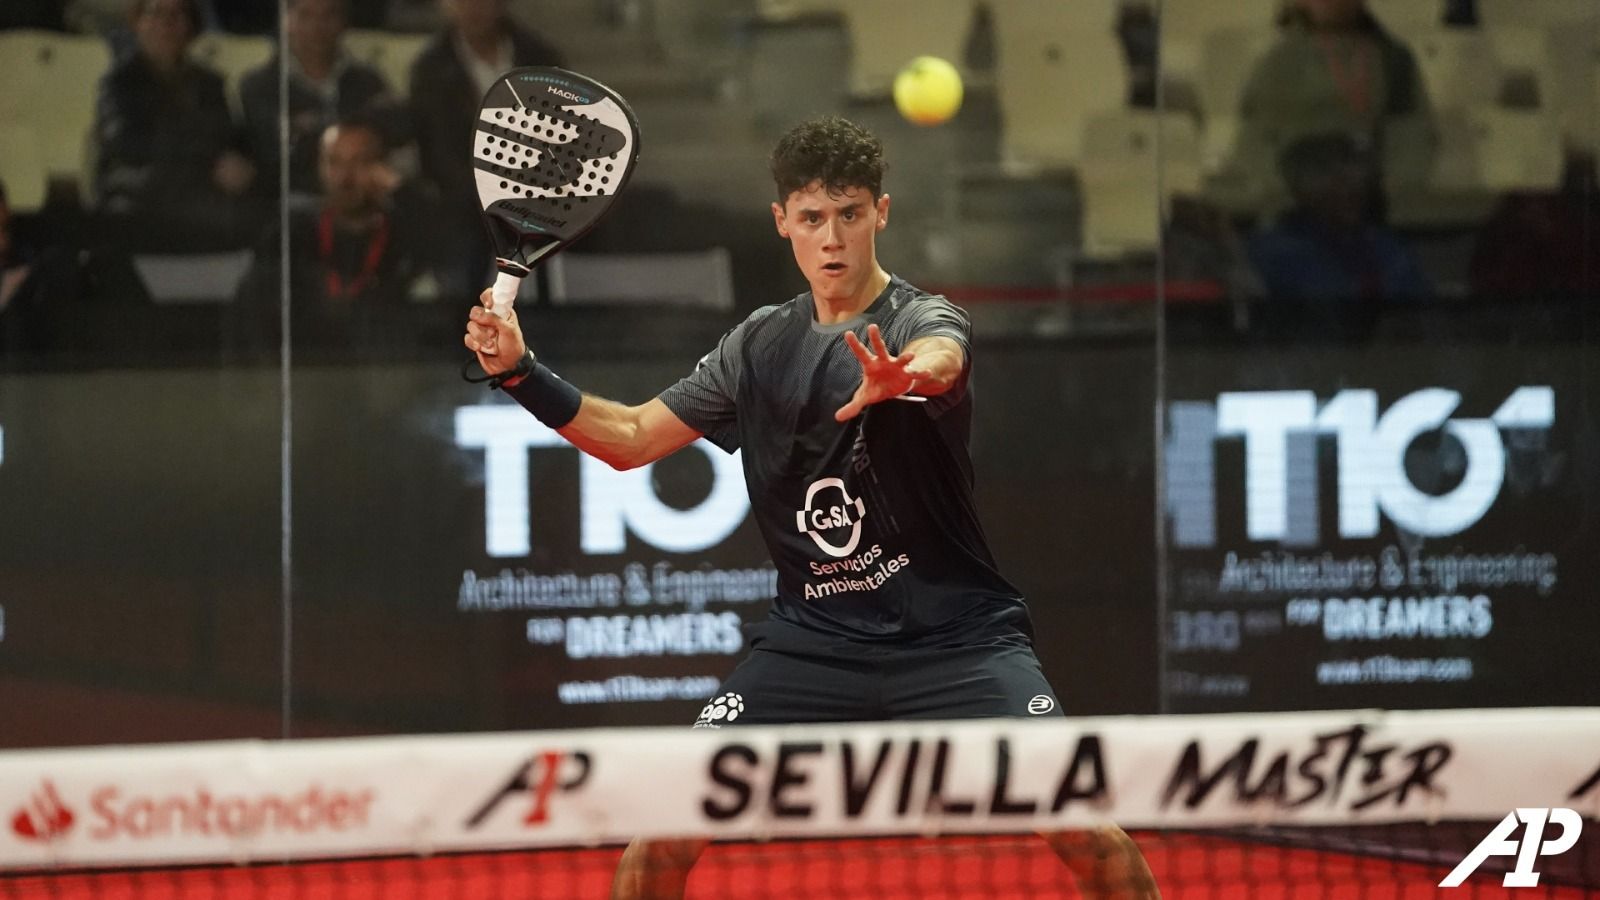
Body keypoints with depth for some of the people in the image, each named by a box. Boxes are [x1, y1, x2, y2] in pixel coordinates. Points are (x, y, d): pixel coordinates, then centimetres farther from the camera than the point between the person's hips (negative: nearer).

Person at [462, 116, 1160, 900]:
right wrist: (519, 371, -2)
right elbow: (632, 438, 13)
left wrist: (903, 377, -59)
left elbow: (941, 360, -35)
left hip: (954, 635, -4)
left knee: (1083, 826, -18)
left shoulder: (923, 319, -9)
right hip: (811, 639, 4)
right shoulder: (760, 344, 7)